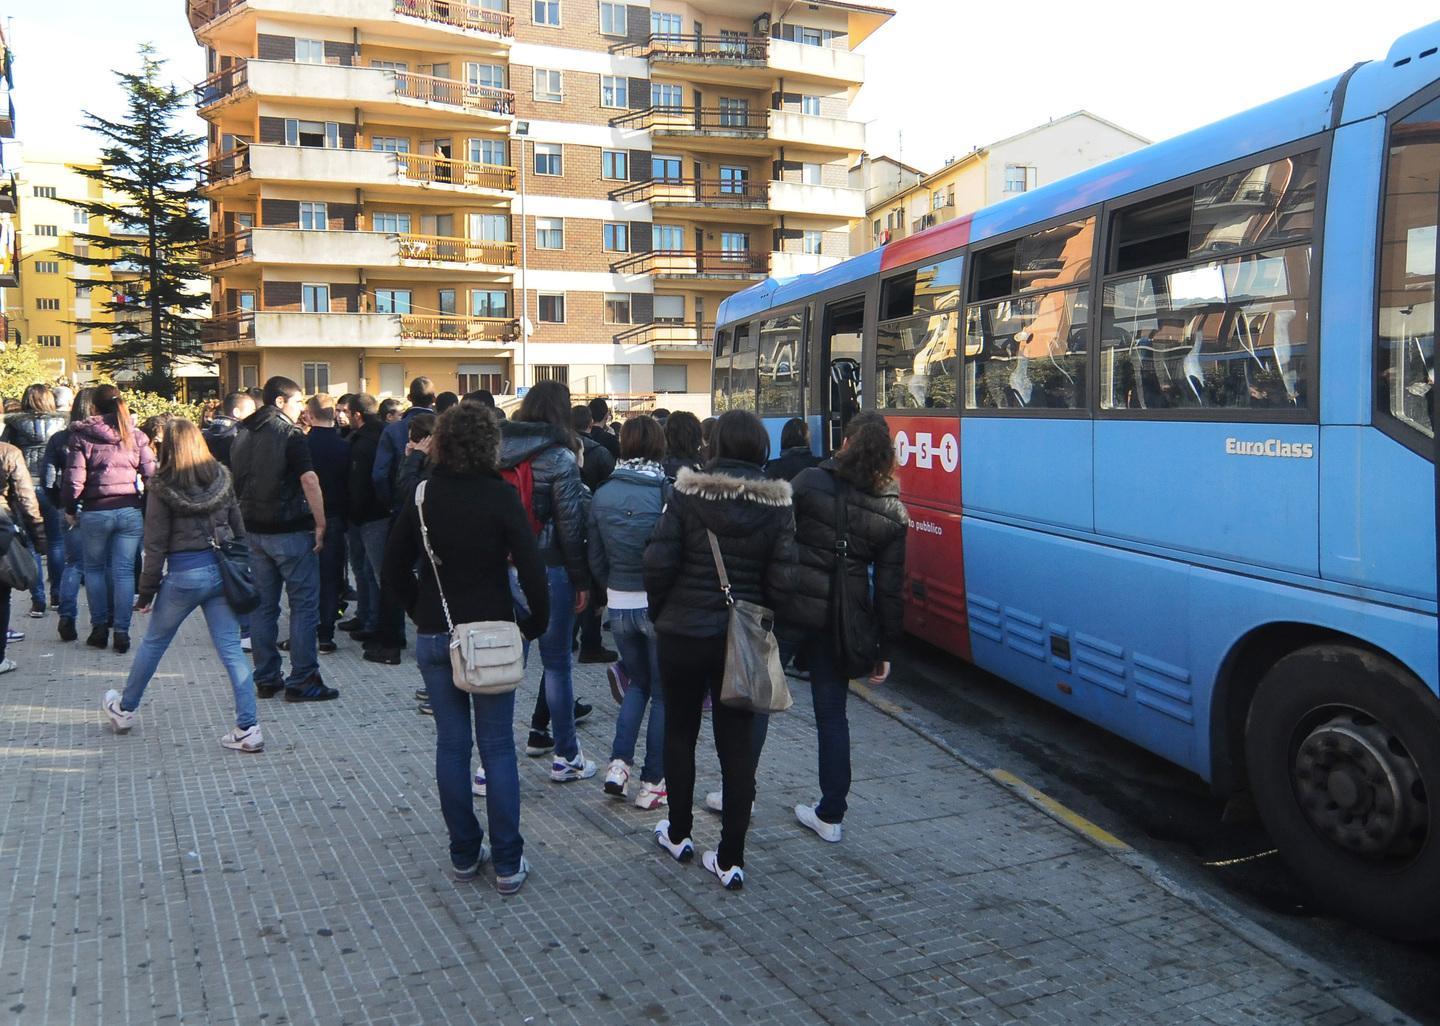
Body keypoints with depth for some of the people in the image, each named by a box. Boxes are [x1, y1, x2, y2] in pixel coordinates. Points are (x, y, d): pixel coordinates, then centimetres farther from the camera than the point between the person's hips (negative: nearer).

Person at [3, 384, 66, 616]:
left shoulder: (14, 425, 1)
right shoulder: (59, 425, 1)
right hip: (53, 488, 0)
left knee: (31, 545, 6)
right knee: (56, 542, 12)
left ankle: (38, 601, 6)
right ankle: (57, 595, 18)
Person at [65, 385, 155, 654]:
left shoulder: (81, 435, -3)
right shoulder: (136, 436, 3)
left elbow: (74, 478, -7)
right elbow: (151, 475, 1)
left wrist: (71, 510, 6)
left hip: (95, 511, -1)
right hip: (130, 511, 1)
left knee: (94, 568, 16)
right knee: (124, 571, 4)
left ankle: (99, 627, 17)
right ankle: (122, 632, 2)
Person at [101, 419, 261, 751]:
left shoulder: (162, 487, -8)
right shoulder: (221, 478, 3)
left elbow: (155, 544, -6)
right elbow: (238, 528, 8)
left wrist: (146, 591, 1)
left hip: (184, 574, -3)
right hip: (222, 569, 3)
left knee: (153, 643, 18)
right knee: (231, 649, 2)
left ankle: (124, 710, 39)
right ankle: (248, 729, -2)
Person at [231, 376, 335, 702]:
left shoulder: (243, 434, 12)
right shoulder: (289, 434, -11)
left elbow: (234, 480, 19)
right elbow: (309, 481, -21)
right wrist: (320, 525, -16)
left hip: (253, 531, 7)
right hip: (291, 531, -7)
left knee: (263, 605, 12)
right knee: (304, 604, -1)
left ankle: (266, 679, 17)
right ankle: (302, 681, 0)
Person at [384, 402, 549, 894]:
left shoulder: (423, 496, -2)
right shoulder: (501, 496, -12)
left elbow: (394, 570, 3)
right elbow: (531, 569, -16)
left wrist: (421, 612, 14)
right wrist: (536, 623, -2)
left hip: (433, 636, 3)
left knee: (451, 744, 12)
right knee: (497, 746, 5)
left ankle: (464, 854, 21)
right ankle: (508, 863, 10)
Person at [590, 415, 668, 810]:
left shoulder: (601, 496, -1)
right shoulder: (667, 492, -14)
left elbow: (596, 559, 5)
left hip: (619, 604, 4)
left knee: (638, 682, 24)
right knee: (662, 692, 11)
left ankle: (619, 763, 11)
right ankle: (652, 783, 14)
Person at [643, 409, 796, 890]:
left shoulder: (688, 494, -11)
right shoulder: (777, 504, -6)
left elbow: (659, 562, -13)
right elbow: (782, 580, -8)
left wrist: (659, 613, 4)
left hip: (683, 632, -1)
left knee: (680, 733, 18)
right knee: (736, 744, 9)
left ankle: (679, 834, 32)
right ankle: (731, 859, 13)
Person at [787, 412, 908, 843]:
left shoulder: (809, 482, -9)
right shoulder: (892, 512, -1)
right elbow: (890, 587, 1)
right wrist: (885, 648, 8)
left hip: (789, 607, -2)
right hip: (843, 618, 3)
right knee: (832, 714, 13)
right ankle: (830, 815, 19)